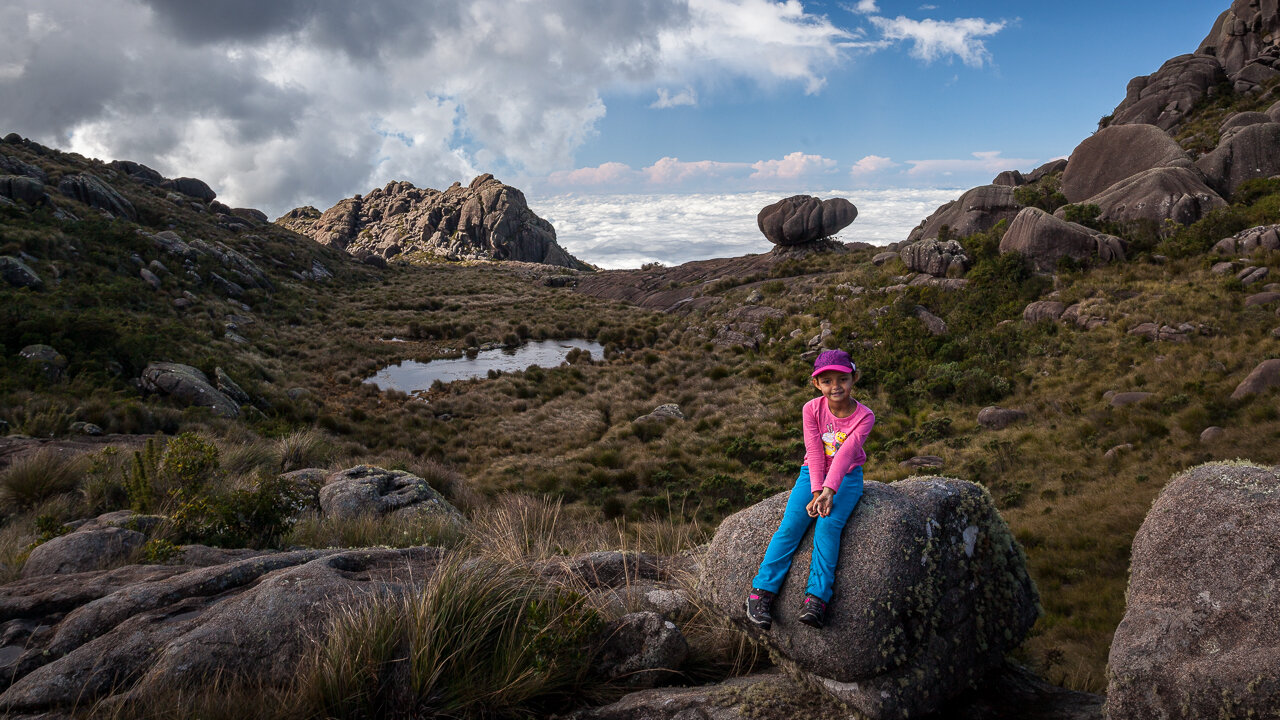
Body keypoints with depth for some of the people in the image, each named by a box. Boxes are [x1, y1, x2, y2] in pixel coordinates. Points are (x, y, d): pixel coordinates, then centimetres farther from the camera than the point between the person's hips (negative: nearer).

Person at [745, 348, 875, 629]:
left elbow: (845, 454, -24)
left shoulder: (864, 416, -12)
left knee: (829, 524, -29)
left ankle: (817, 597, -27)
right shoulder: (812, 409, -8)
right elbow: (815, 452, -13)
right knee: (791, 524, -20)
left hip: (847, 476, -1)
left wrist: (828, 491, -35)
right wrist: (817, 492, -24)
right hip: (813, 472, 2)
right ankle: (761, 591, -18)